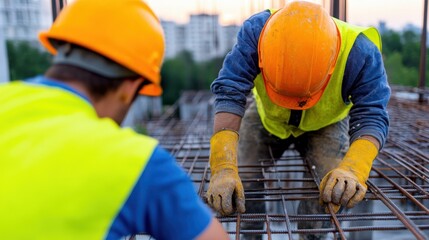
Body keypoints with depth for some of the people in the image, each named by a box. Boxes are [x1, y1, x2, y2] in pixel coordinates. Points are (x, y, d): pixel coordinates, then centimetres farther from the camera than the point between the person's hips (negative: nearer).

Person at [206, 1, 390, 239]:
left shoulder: (359, 53, -36)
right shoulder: (255, 32, -38)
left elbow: (371, 116, -36)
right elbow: (229, 94, -44)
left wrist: (353, 169, -57)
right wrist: (224, 168, -56)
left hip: (325, 123, 0)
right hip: (266, 117, 1)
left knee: (334, 189, -18)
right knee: (243, 185, -5)